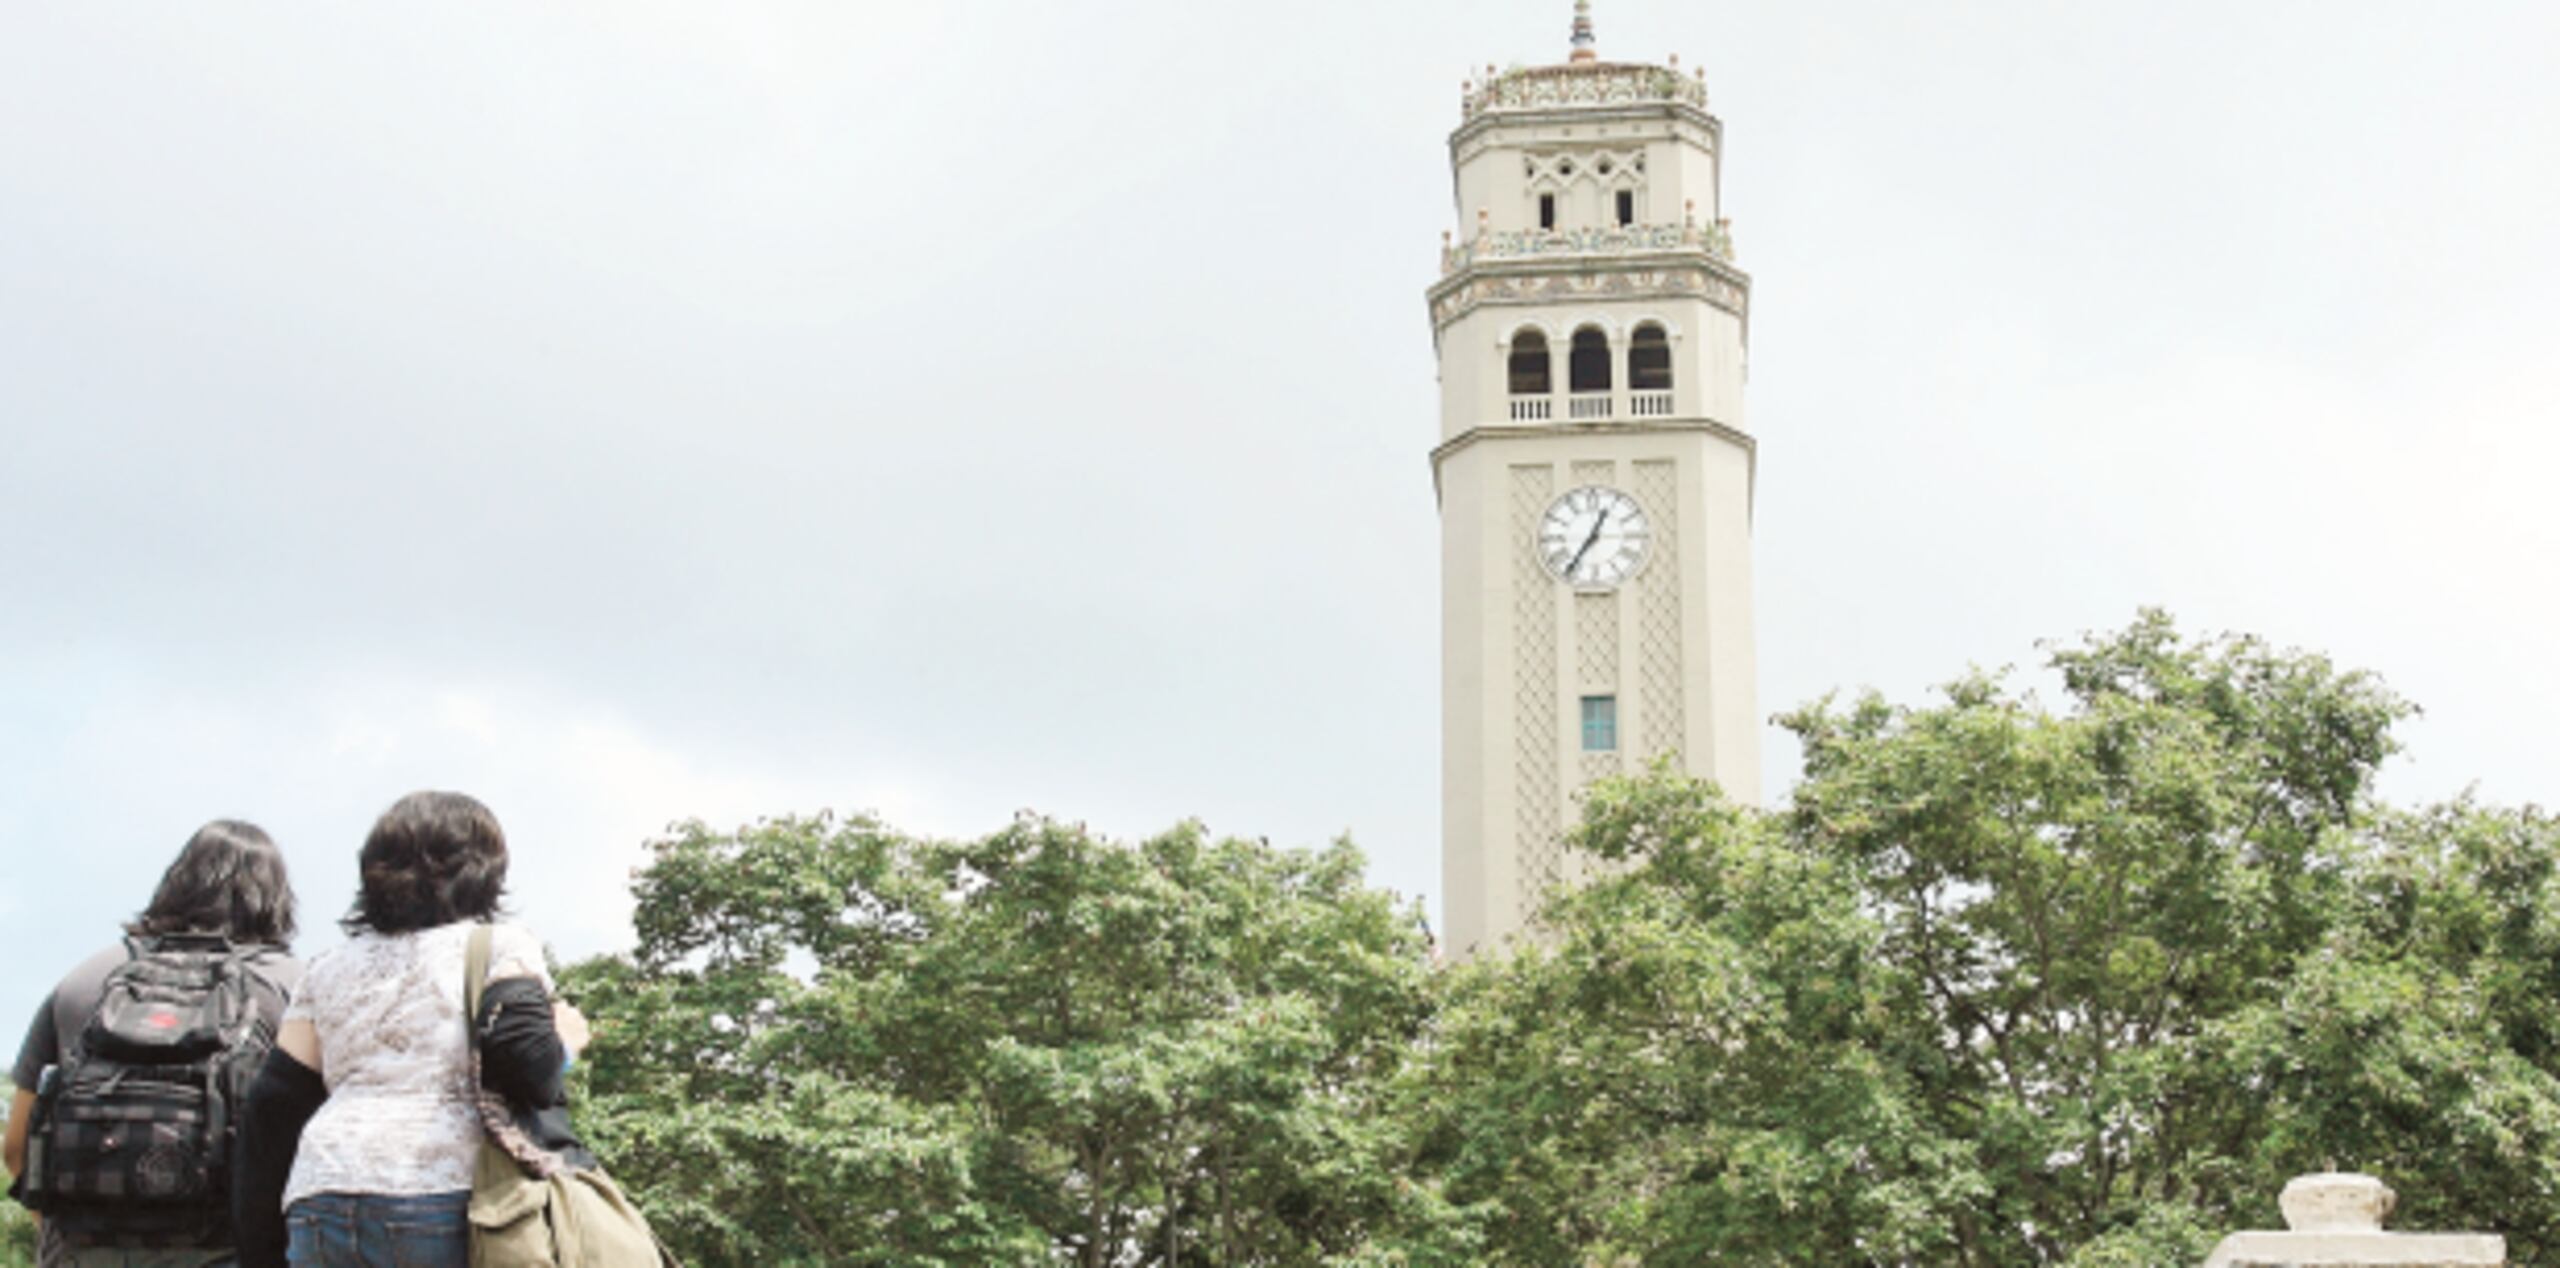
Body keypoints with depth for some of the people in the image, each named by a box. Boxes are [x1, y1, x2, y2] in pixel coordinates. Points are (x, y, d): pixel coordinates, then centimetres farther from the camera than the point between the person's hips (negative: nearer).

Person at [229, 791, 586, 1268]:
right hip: (444, 1199, -4)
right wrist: (561, 1044, 13)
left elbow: (273, 1108, 18)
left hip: (318, 1210, 5)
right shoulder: (502, 946, 8)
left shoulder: (329, 969, 22)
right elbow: (525, 1064, -10)